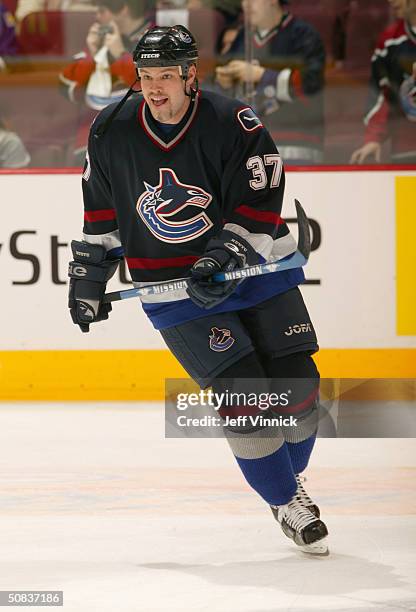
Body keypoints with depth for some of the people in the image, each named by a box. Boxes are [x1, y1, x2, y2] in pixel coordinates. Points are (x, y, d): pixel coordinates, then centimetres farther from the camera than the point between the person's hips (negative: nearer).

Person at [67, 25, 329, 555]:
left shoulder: (233, 124, -16)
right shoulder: (112, 133, -6)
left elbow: (259, 207, -16)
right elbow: (101, 211, 9)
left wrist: (225, 258, -28)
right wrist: (87, 278, 13)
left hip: (257, 271, 0)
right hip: (175, 292, 0)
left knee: (296, 386, -2)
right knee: (242, 392, -13)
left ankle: (289, 473, 26)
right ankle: (286, 503, 2)